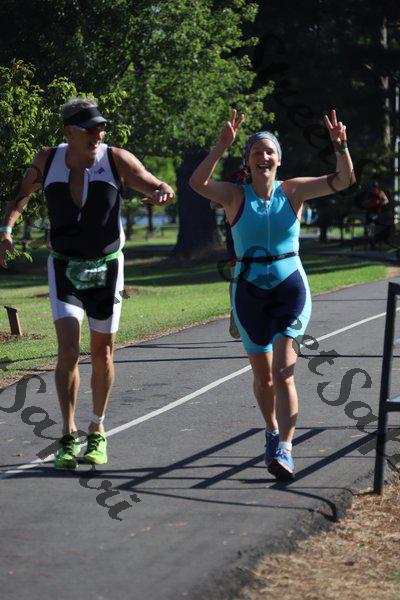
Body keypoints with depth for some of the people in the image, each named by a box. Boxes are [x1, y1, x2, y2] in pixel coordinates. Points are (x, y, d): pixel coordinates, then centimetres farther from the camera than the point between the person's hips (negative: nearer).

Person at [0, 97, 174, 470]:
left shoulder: (117, 160, -12)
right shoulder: (47, 161, -7)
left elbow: (160, 188, -3)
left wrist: (162, 194, -28)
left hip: (106, 268, 0)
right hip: (64, 268, 0)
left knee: (102, 353, 9)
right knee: (68, 351, -14)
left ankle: (97, 431, 26)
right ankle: (68, 437, -7)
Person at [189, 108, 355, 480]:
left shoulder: (293, 191, 0)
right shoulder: (235, 196, -3)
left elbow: (343, 180, -8)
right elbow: (198, 183, -23)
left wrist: (340, 147, -26)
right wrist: (221, 147, -35)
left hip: (291, 290, -1)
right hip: (250, 293, 1)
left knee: (283, 372, -16)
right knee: (263, 376, 13)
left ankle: (284, 450, -18)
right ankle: (272, 430, 40)